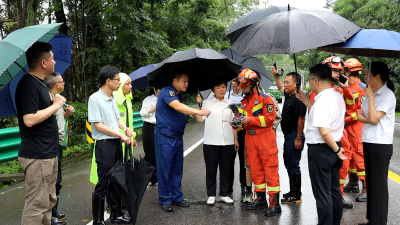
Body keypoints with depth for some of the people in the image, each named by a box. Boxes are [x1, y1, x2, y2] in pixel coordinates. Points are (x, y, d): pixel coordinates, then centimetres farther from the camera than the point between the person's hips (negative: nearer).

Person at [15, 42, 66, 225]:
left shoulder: (39, 83, 15)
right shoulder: (28, 84, -17)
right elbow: (30, 119, -25)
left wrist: (54, 105, 7)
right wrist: (56, 105, -16)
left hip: (48, 153, 10)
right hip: (36, 156, -10)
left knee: (48, 201, 17)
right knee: (37, 205, -4)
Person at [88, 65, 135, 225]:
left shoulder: (112, 99, 10)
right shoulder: (95, 98, -13)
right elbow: (98, 125, -16)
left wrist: (126, 128, -1)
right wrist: (120, 135, -16)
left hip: (117, 144, 8)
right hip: (104, 145, -8)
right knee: (103, 184, -2)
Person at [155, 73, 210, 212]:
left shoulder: (179, 95, 16)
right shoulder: (167, 91, -13)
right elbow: (177, 106, -30)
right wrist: (199, 112, -37)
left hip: (178, 137, 9)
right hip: (165, 137, -9)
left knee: (177, 168, 12)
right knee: (165, 168, -1)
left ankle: (177, 197, 21)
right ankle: (165, 200, 8)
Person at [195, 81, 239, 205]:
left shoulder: (230, 103, 11)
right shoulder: (207, 103, 3)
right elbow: (199, 119, -5)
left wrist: (236, 139, 9)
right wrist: (198, 104, -13)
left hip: (228, 143, 3)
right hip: (211, 143, -2)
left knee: (226, 170, 8)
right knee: (211, 170, 4)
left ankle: (224, 194, 20)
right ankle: (211, 195, 15)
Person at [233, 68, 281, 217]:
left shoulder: (265, 98, -5)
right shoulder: (244, 102, 16)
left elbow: (270, 118, -14)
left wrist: (250, 119, -19)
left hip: (265, 137, -7)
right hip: (250, 138, 7)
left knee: (270, 169, -4)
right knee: (255, 169, 11)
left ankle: (274, 203, 1)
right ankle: (260, 199, 23)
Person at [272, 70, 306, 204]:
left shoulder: (298, 98, -19)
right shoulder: (288, 96, 11)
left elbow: (301, 119, -22)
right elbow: (281, 88, 33)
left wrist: (298, 138, -22)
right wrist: (276, 76, 24)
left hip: (294, 136, -10)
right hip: (288, 136, 10)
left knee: (293, 165, -3)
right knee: (288, 164, 17)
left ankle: (296, 196, 7)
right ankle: (294, 191, 29)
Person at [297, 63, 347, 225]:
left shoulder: (321, 100, -22)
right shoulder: (338, 96, 6)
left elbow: (324, 132, -29)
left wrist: (336, 150, -16)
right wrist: (304, 99, 21)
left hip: (320, 150, -9)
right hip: (334, 147, 9)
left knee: (322, 193, 2)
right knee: (334, 190, 18)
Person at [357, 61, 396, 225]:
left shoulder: (388, 95, -13)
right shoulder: (371, 93, 12)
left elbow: (374, 119, -21)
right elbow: (360, 115, 11)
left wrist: (371, 96, -15)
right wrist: (368, 119, -11)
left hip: (380, 145, -8)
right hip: (368, 143, 8)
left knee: (378, 184, -1)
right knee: (370, 182, 15)